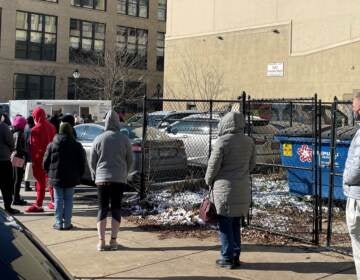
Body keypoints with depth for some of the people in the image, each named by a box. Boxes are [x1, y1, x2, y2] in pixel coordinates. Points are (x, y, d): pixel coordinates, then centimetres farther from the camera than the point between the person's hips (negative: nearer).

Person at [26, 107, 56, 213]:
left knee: (40, 181, -4)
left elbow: (33, 146, -14)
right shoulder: (51, 127, 5)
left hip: (40, 158, -6)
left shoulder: (35, 130, -14)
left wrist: (33, 159, -9)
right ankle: (53, 201, 22)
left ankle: (38, 205, -2)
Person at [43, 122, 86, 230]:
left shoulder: (52, 145, -1)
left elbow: (45, 162, 1)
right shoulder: (77, 146, -2)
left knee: (58, 200, 7)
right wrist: (78, 176, 11)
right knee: (68, 200, 7)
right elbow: (82, 163, 0)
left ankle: (59, 223, 7)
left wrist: (50, 173, 15)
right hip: (71, 178, 0)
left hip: (56, 178, 0)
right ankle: (67, 223, 7)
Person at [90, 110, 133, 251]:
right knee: (116, 207, 8)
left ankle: (101, 241, 3)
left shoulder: (99, 139, -3)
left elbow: (92, 161, 2)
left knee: (102, 208, 6)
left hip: (102, 178, 0)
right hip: (119, 179, 0)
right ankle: (113, 240, 8)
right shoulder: (124, 139, -3)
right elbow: (130, 160, 3)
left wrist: (96, 175, 18)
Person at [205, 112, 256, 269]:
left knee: (225, 224, 3)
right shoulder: (249, 142, 4)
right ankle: (235, 256, 20)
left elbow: (213, 165, -11)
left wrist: (209, 181, 6)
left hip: (225, 187, -6)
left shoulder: (222, 141, -14)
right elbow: (251, 164, 12)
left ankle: (228, 258, 5)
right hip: (242, 188, 6)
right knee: (236, 223, 15)